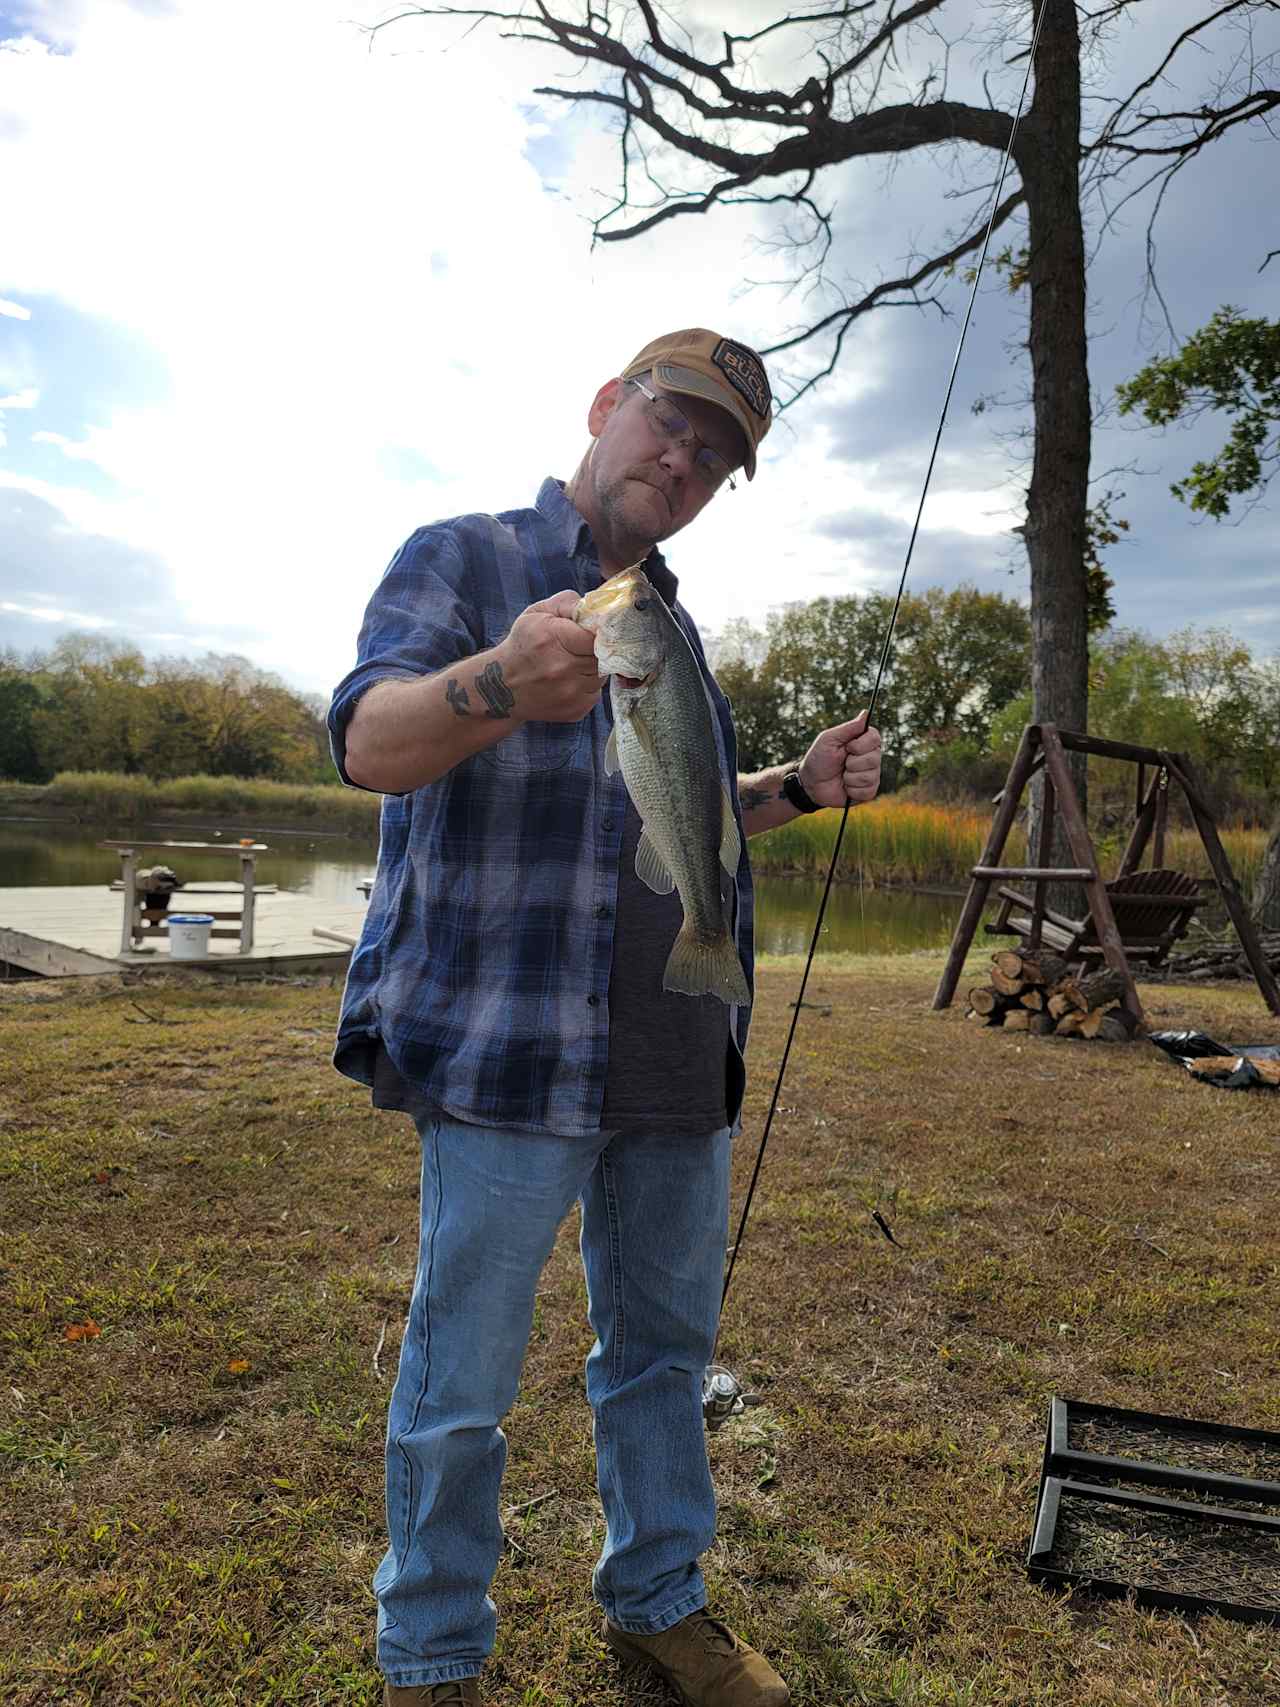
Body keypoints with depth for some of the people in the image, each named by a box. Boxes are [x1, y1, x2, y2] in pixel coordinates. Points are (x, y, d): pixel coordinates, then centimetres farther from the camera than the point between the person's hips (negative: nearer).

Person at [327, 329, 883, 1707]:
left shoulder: (672, 623, 18)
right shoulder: (463, 557, -3)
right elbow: (369, 741, -19)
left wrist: (798, 790, 7)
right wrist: (498, 683, -40)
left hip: (683, 1063, 7)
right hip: (510, 1053, -6)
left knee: (664, 1349, 19)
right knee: (461, 1386, 6)